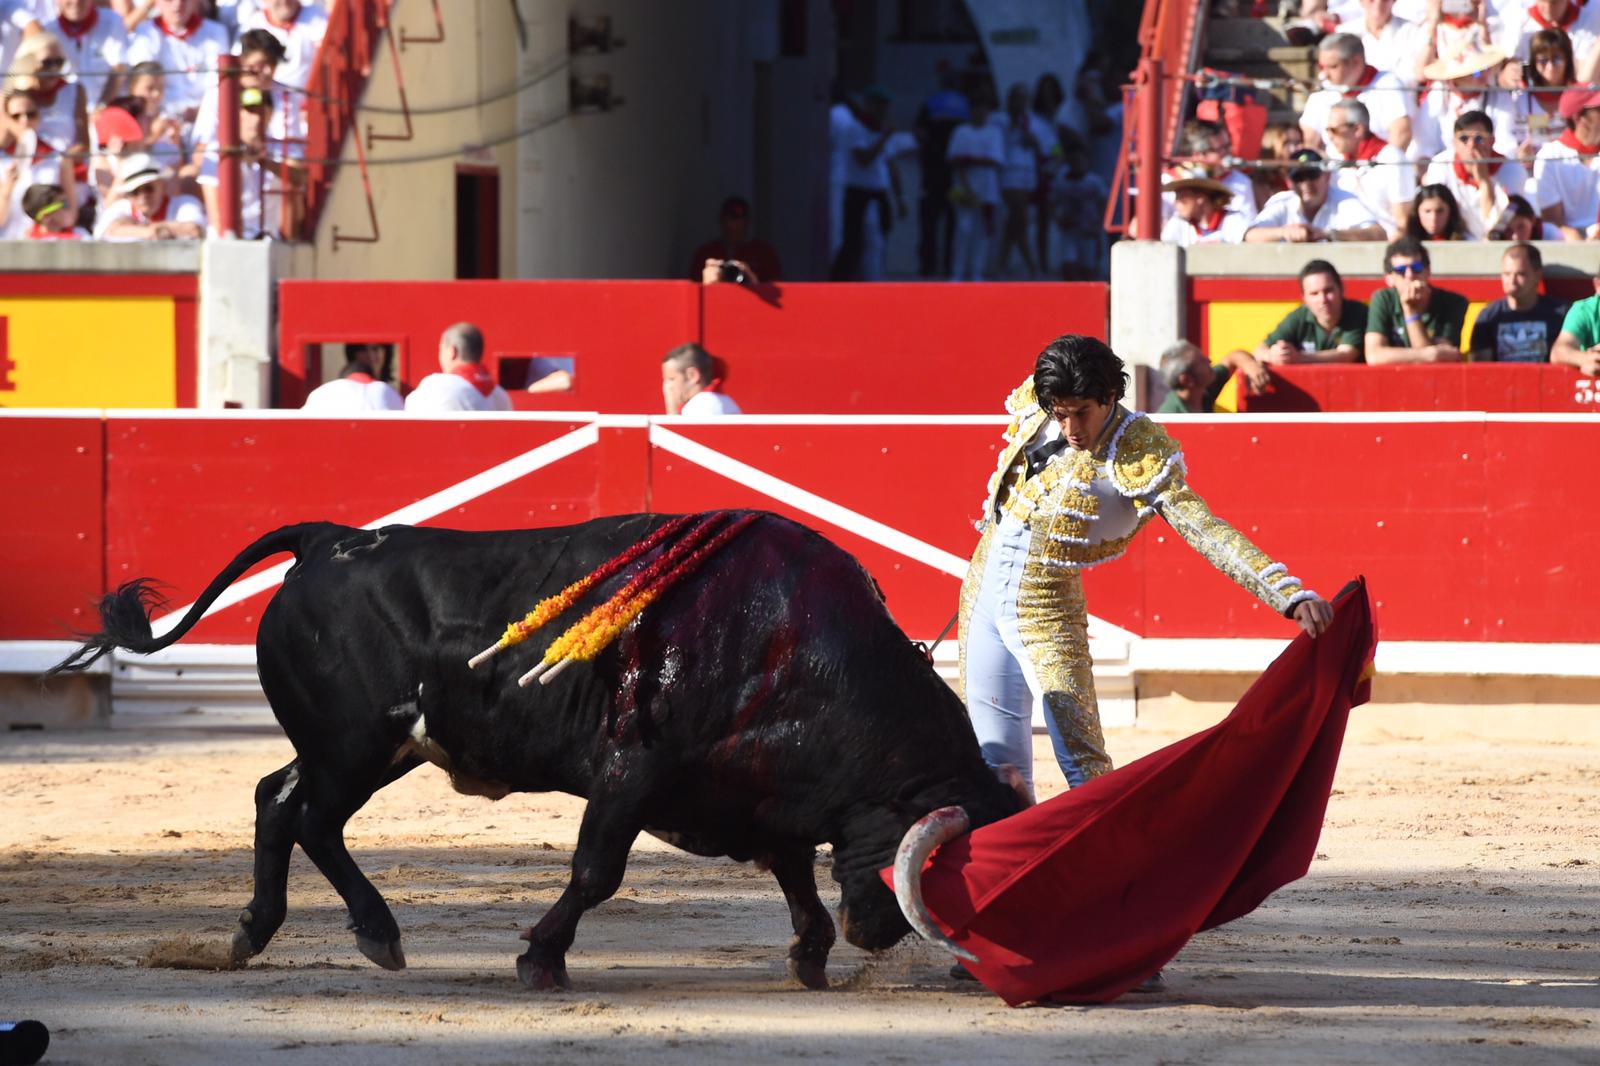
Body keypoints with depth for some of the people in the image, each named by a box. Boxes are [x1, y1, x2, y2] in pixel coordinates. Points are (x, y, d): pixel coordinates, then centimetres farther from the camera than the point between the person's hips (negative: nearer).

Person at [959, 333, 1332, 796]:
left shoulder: (1137, 457, -20)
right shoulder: (1031, 408, -5)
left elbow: (1206, 531, -29)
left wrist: (1292, 595, -40)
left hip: (1046, 612, -5)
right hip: (981, 594, 5)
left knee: (1083, 763, -17)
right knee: (995, 762, 9)